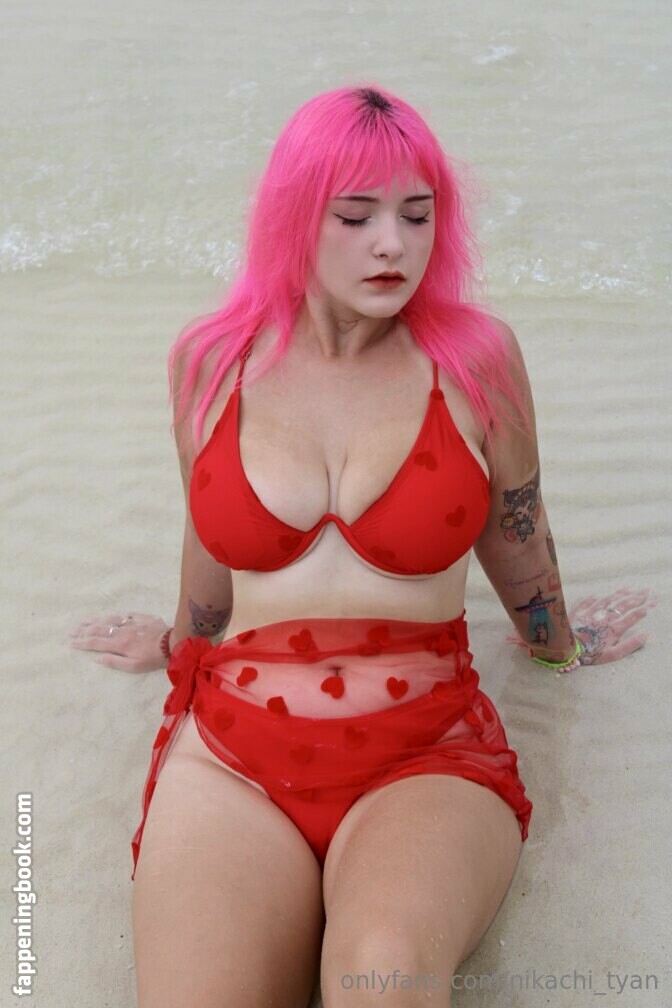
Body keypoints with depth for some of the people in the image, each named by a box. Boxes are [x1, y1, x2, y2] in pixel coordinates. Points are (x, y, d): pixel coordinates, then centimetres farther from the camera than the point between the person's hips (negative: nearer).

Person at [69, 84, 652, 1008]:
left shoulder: (478, 358, -1)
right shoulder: (210, 361, 4)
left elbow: (515, 533, 17)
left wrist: (560, 645, 32)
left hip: (427, 752, -1)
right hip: (232, 754, 1)